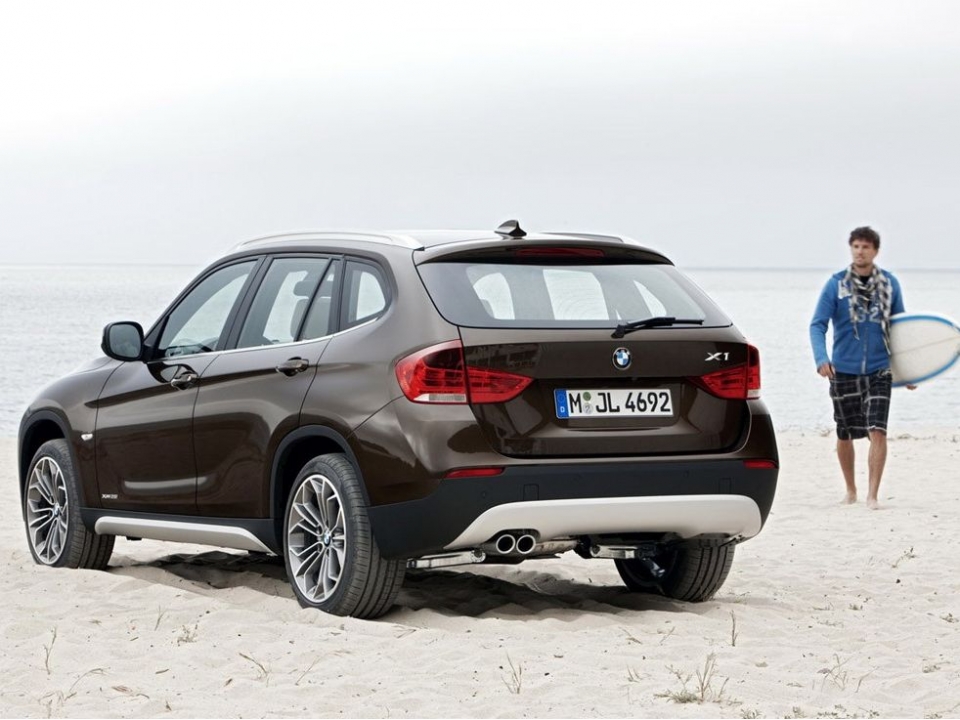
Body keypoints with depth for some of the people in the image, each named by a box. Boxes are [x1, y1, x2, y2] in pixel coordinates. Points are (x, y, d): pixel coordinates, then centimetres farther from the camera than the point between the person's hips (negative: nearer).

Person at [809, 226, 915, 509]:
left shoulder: (890, 284, 3)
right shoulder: (836, 285, -3)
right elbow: (817, 325, -6)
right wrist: (821, 358, -24)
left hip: (878, 371, 0)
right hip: (843, 371, 0)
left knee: (877, 432, -13)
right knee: (844, 434, 10)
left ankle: (872, 495, -11)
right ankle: (850, 490, 30)